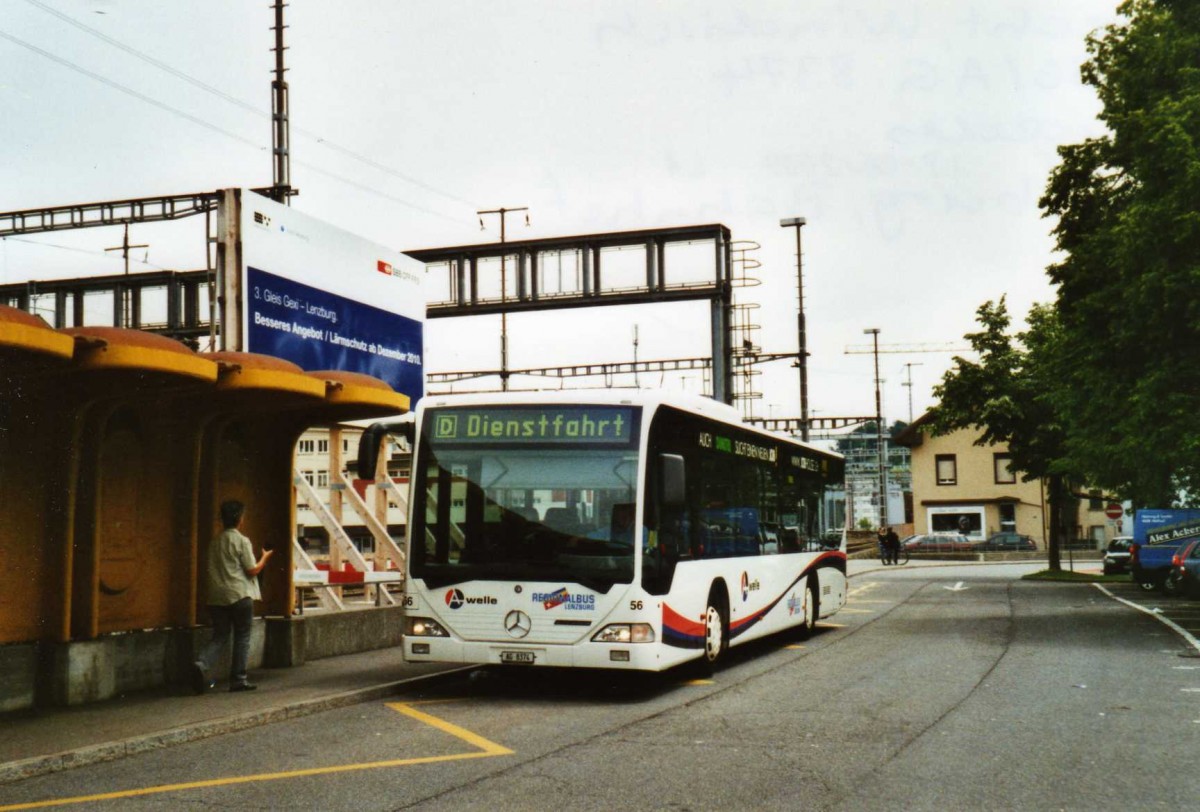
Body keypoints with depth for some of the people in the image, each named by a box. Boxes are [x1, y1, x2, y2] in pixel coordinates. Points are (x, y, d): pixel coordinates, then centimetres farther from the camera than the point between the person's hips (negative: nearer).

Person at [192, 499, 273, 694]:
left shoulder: (215, 541, 11)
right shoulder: (242, 541, -8)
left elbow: (208, 570, 16)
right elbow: (252, 570, -8)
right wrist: (264, 557, 8)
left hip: (217, 597, 5)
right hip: (240, 595, -5)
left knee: (219, 636, 10)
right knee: (242, 638, 5)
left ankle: (202, 664, -15)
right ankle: (238, 679, 6)